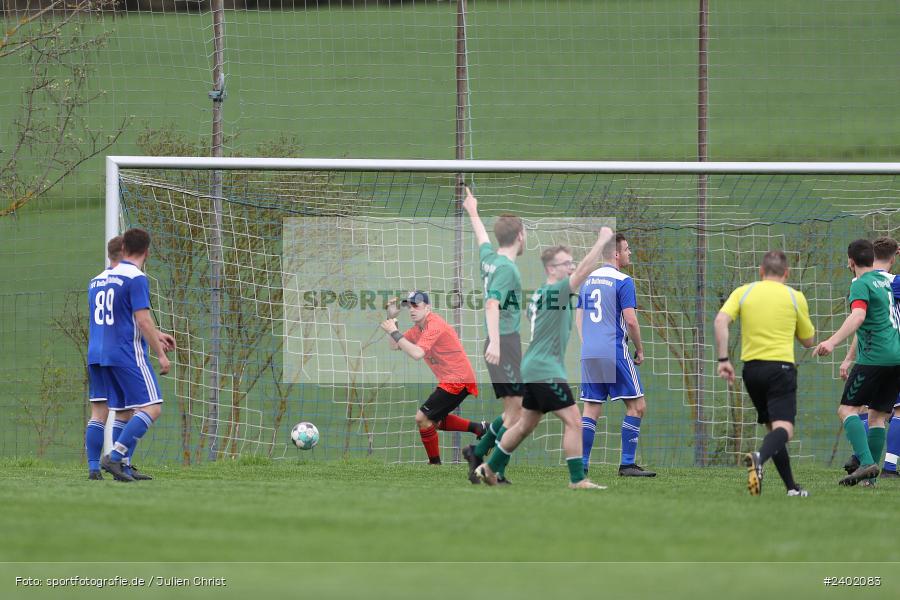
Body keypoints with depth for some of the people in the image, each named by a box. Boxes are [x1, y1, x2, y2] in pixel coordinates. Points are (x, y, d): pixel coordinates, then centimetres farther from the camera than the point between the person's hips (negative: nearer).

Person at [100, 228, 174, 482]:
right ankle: (114, 457, -20)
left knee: (125, 413, 12)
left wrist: (156, 335, 34)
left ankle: (122, 466, 7)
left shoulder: (112, 275, 14)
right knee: (152, 408, -11)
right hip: (130, 355, -9)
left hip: (109, 355, 9)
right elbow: (143, 320, -17)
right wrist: (160, 354, -11)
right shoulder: (136, 278, -12)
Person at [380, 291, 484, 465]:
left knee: (422, 418, -12)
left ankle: (435, 464, -2)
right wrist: (392, 321, 0)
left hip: (457, 380, -11)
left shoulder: (435, 325, -18)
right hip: (450, 380, 11)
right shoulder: (418, 328, 12)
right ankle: (477, 427, 22)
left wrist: (394, 332, -27)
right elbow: (394, 346, 12)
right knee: (434, 420, 20)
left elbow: (417, 354, -30)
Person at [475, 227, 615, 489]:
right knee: (573, 421, -10)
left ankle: (490, 468, 29)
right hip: (546, 370, -10)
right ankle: (577, 479, -11)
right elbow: (583, 271, -25)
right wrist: (602, 241, -22)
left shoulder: (538, 296, 14)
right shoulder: (555, 292, -15)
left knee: (526, 424, 20)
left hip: (533, 368, 10)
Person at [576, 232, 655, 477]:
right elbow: (630, 321, -13)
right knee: (637, 406, 2)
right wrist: (640, 349, 0)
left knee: (591, 410, 9)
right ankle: (627, 464, -2)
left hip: (589, 354, 7)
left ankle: (581, 464, 2)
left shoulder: (588, 280, 13)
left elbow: (578, 319, 17)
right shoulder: (622, 282, -8)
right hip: (615, 353, -6)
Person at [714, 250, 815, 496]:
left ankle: (791, 487, 18)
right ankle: (759, 458, -45)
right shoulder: (795, 297, 4)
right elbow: (807, 341, 12)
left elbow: (720, 321, -9)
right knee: (783, 428, -13)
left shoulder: (743, 292, 8)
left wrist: (723, 359, -8)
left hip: (751, 367, 4)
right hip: (781, 366, -4)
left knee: (772, 426, 18)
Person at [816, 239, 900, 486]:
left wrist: (833, 342, -36)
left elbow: (858, 317, -26)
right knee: (878, 415, 10)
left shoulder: (861, 285, -8)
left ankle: (866, 463, -22)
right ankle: (870, 474, 6)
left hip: (875, 357, -8)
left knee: (847, 409, -7)